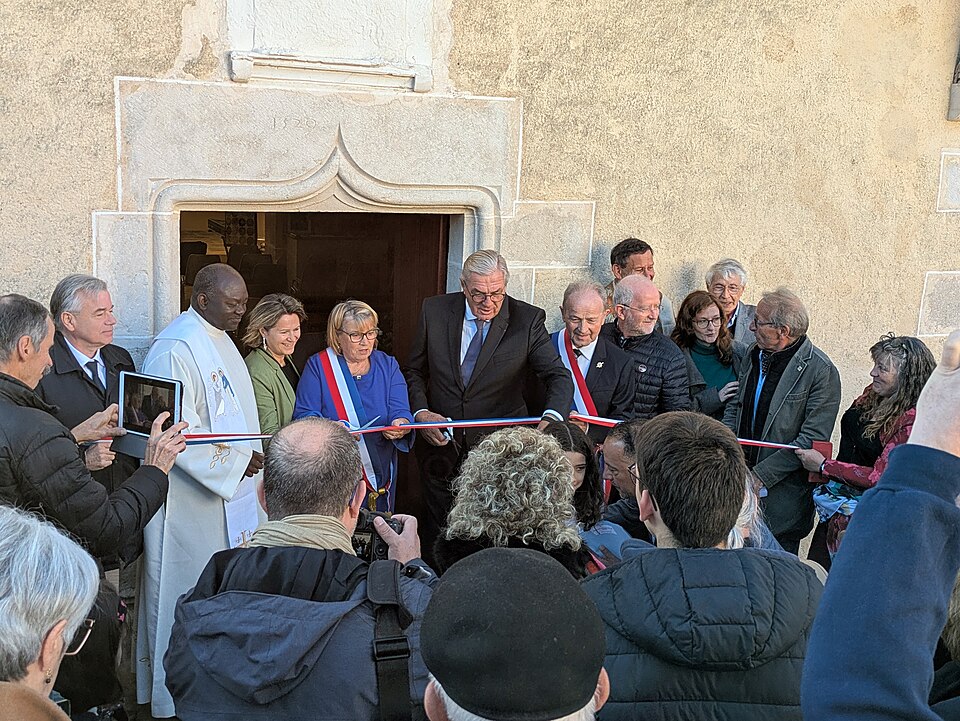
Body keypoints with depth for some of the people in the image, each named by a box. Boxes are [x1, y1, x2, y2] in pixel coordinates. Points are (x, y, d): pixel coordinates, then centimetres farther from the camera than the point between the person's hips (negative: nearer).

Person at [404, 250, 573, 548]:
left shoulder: (528, 320, -8)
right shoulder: (435, 310, -2)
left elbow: (558, 376, -11)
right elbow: (414, 370, 7)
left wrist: (552, 417, -32)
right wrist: (420, 412, -11)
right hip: (440, 443, 2)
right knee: (439, 532, 15)